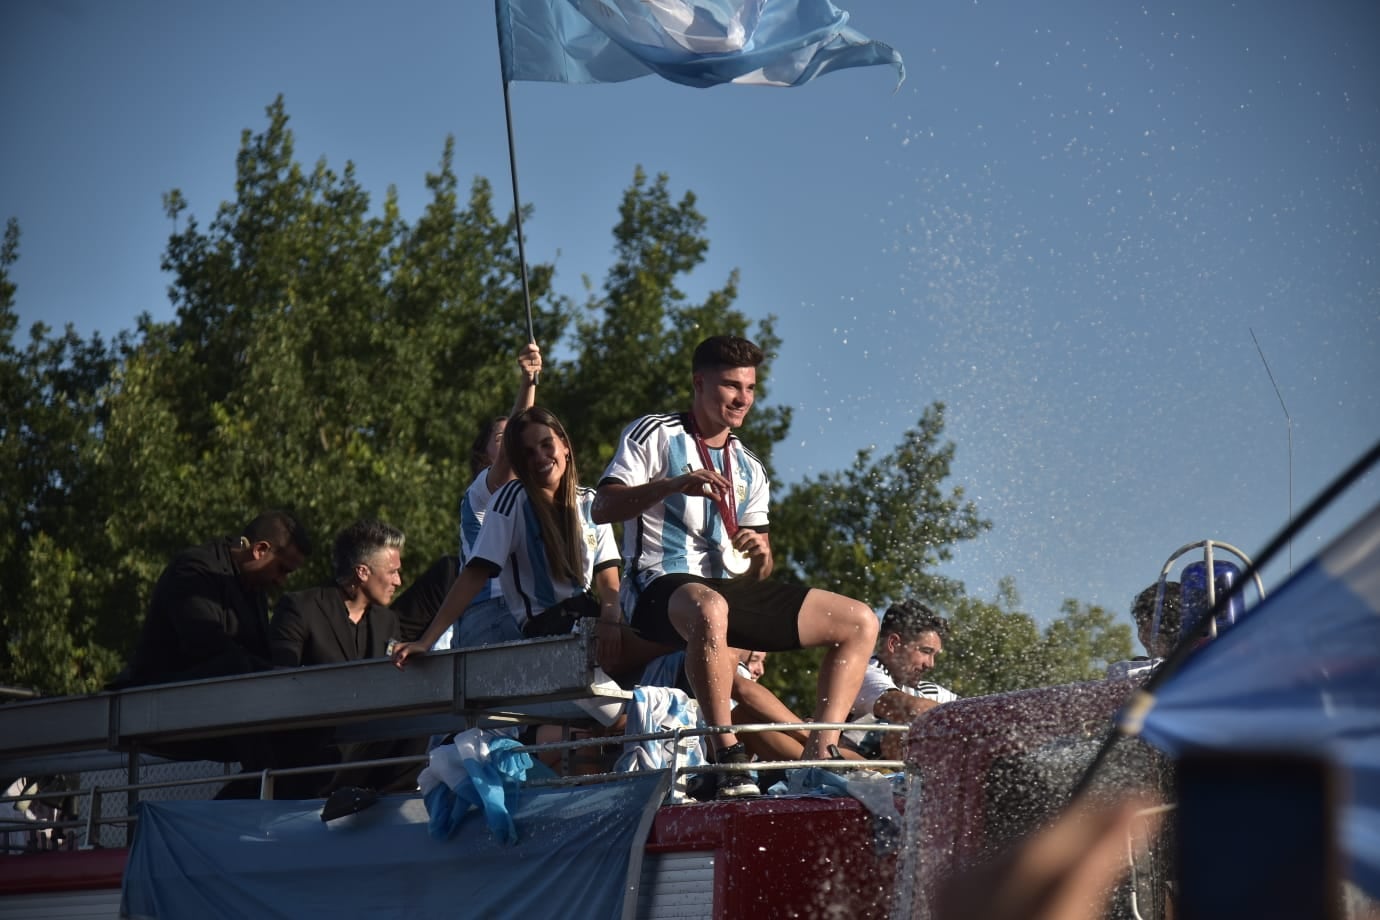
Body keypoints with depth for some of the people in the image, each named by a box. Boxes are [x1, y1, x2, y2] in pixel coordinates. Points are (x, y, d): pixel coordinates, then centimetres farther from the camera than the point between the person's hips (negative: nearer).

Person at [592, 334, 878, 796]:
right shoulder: (655, 436, 4)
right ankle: (728, 754, -42)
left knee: (859, 622, -4)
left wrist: (760, 554, -7)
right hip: (661, 585, -7)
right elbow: (602, 508, -10)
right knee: (709, 609, -44)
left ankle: (820, 755, -14)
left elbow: (757, 574, 18)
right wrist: (672, 485, -24)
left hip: (731, 589, 7)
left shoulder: (749, 469, 21)